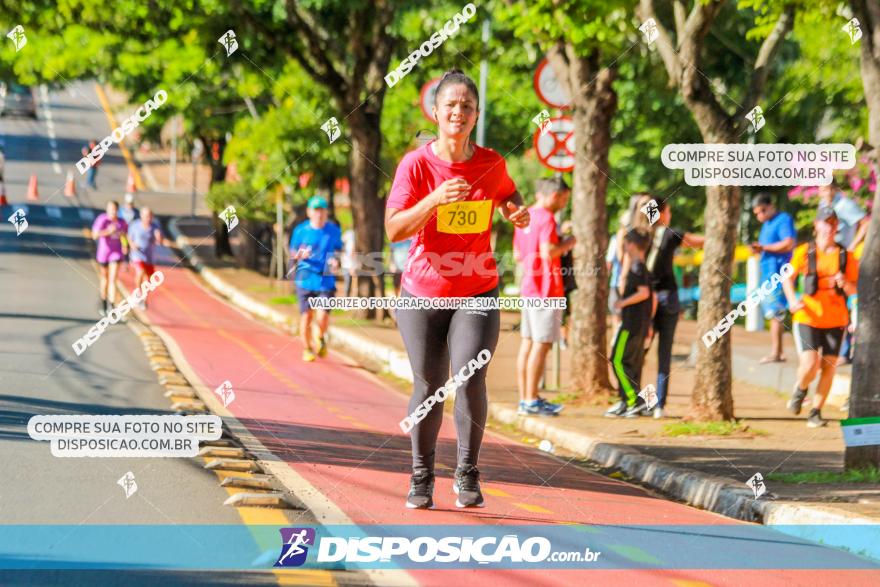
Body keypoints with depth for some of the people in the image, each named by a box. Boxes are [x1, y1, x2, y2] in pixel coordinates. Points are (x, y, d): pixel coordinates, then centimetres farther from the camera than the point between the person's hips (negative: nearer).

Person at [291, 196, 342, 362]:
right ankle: (307, 349, 22)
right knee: (306, 316, 2)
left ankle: (321, 339, 22)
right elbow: (292, 253, 8)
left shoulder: (334, 231, 5)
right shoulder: (301, 230, 2)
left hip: (326, 281, 0)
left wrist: (336, 261, -6)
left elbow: (338, 251, 16)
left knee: (323, 315, -11)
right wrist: (300, 255, -15)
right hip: (305, 279, 0)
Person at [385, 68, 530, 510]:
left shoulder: (491, 163, -1)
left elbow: (507, 198, 22)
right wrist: (435, 199, -29)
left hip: (478, 294, 1)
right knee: (428, 386, 4)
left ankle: (467, 474, -1)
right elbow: (394, 229, -16)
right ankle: (421, 478, 21)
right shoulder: (416, 164, -9)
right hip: (423, 294, -1)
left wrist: (517, 212, -2)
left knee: (471, 379, -16)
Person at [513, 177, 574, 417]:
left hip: (528, 288, 9)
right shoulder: (546, 218, -13)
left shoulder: (525, 216, 14)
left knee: (528, 343, 11)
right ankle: (531, 401, -7)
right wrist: (567, 244, -8)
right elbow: (548, 252, -24)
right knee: (542, 344, -6)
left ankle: (525, 398, 14)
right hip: (546, 289, -9)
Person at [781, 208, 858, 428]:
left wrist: (845, 284, -18)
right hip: (808, 317, -2)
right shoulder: (804, 252, 0)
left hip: (836, 319, 2)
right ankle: (800, 390, 19)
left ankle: (815, 413, 14)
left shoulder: (846, 256, 2)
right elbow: (788, 278, 10)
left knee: (828, 367, 1)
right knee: (810, 364, -14)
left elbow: (855, 289, 5)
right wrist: (792, 300, -6)